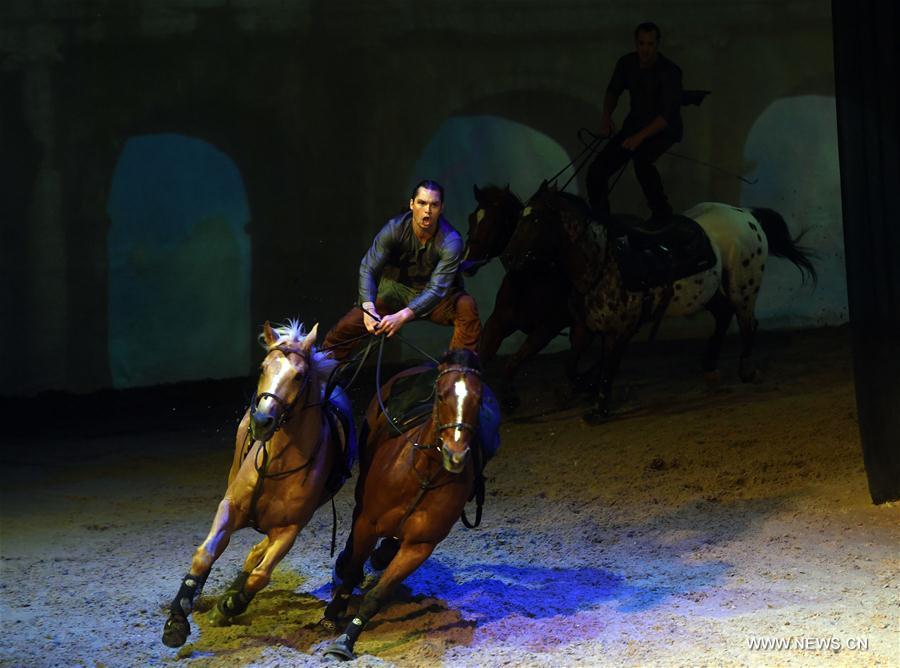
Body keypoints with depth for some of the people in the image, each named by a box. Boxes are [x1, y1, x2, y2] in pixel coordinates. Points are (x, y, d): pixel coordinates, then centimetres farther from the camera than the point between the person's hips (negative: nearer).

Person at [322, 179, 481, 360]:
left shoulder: (451, 242, -26)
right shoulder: (394, 228, -19)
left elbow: (437, 289, -33)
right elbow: (368, 269, -24)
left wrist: (403, 316, -47)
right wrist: (368, 309, -42)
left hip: (434, 299, -1)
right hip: (396, 289, 1)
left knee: (466, 306, -32)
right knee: (347, 325, -15)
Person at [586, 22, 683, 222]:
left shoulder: (670, 72, -20)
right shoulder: (627, 63, -4)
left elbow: (668, 115, -25)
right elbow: (613, 91, 15)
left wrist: (640, 137, -33)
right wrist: (606, 116, -4)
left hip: (663, 129, -5)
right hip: (635, 123, 5)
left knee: (641, 160, -37)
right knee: (597, 171, -12)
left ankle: (662, 214, -17)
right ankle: (599, 219, 9)